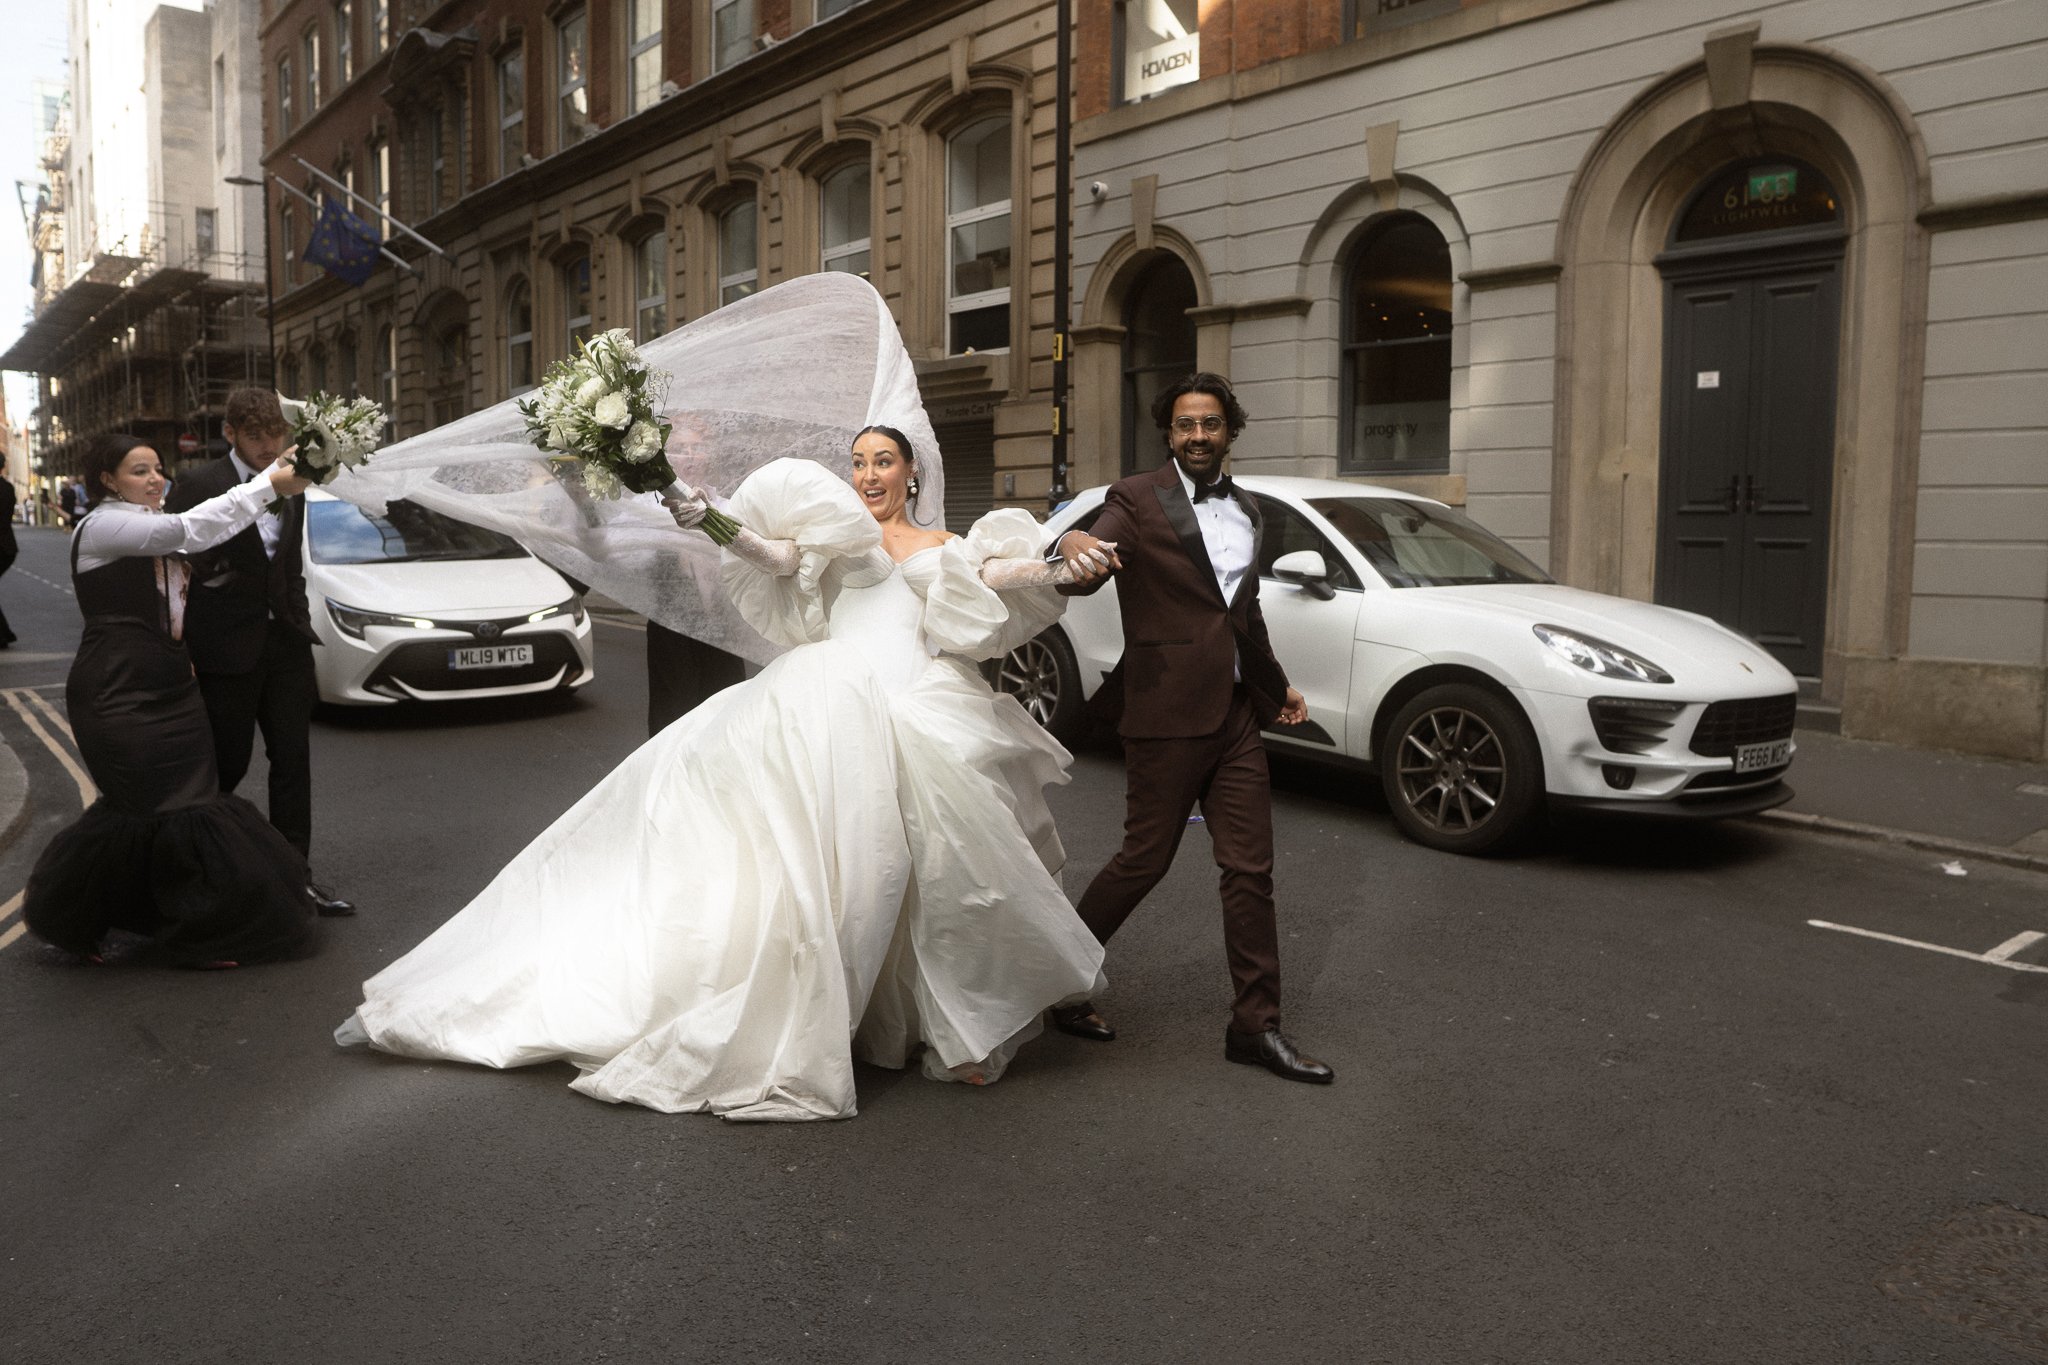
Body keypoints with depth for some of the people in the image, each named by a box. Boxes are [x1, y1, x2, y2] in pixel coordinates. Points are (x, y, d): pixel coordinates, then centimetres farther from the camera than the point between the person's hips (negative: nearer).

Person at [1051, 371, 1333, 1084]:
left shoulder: (1245, 508, 16)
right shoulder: (1137, 499, -5)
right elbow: (1081, 579, -17)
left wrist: (1277, 683, 32)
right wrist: (1074, 551, -40)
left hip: (1237, 713, 6)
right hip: (1168, 711, -6)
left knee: (1250, 867, 7)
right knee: (1144, 859, 1)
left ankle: (1256, 1026, 16)